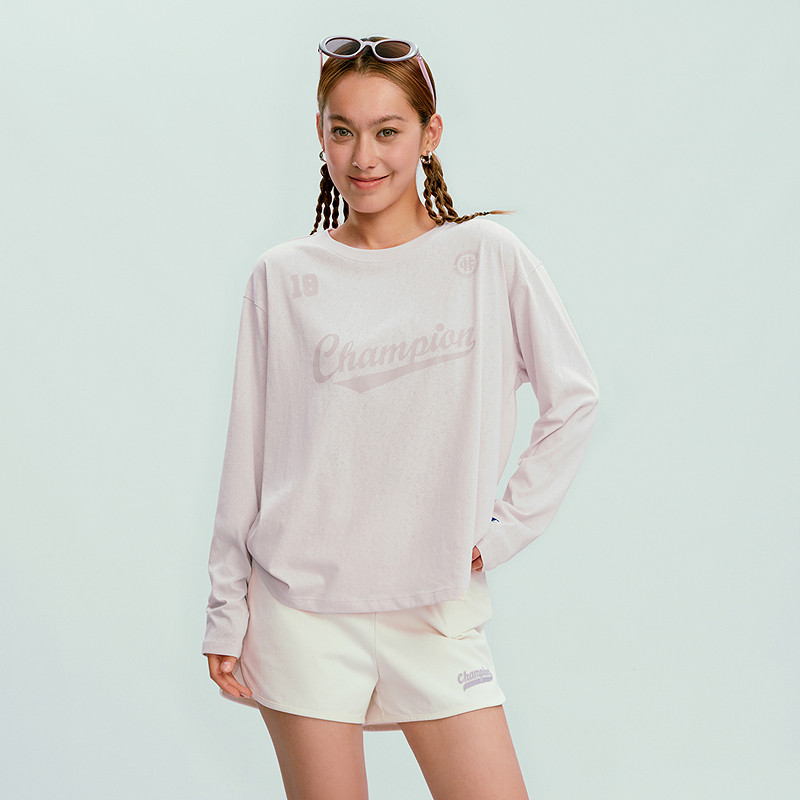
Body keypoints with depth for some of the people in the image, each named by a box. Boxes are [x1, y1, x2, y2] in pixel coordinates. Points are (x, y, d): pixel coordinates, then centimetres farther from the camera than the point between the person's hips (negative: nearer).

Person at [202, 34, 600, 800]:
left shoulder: (488, 257, 0)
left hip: (439, 607, 0)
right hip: (303, 608, 0)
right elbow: (247, 451, 5)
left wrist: (507, 525, 0)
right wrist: (226, 612, 5)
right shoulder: (283, 277, 2)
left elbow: (573, 400, 6)